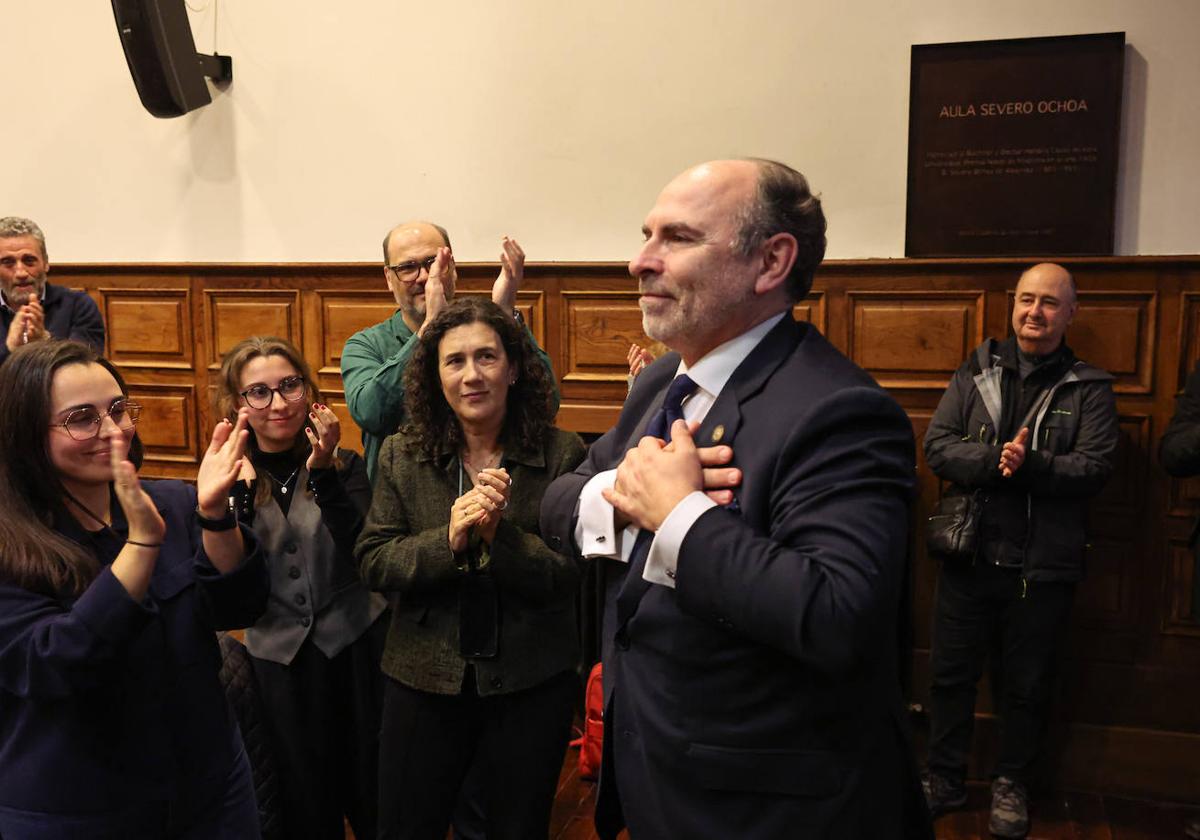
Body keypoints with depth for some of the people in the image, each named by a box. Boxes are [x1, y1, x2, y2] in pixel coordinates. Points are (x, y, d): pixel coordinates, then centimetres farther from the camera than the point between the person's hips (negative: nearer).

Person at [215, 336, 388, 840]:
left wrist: (323, 475, -28)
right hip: (280, 660, 2)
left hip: (356, 648, -1)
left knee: (371, 795, 12)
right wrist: (241, 489, -23)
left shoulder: (341, 466, -5)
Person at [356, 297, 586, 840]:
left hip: (531, 685, -1)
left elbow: (569, 577, -12)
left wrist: (499, 532, -27)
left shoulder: (562, 454, -10)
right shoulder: (402, 455, -2)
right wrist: (447, 539, -23)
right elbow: (373, 564, -7)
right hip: (423, 678, 2)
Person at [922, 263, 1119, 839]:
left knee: (1027, 685, 13)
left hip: (1044, 567, -1)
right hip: (969, 555, 1)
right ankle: (944, 780, 28)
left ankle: (1011, 785, 33)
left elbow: (1095, 467, -11)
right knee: (951, 673, 11)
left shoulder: (1088, 389, 1)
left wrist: (1029, 465, -26)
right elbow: (936, 446, -6)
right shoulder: (976, 372, 5)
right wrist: (996, 461, -22)